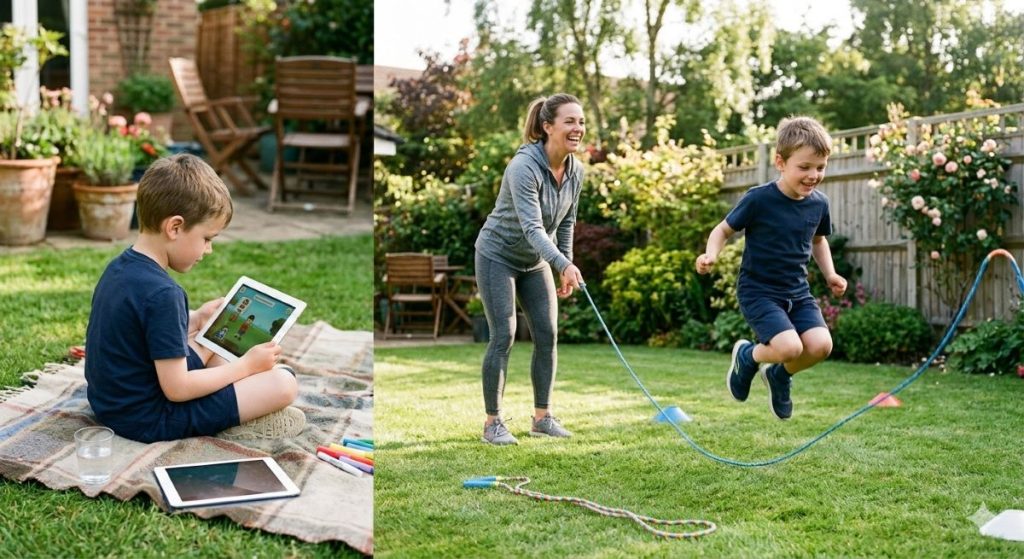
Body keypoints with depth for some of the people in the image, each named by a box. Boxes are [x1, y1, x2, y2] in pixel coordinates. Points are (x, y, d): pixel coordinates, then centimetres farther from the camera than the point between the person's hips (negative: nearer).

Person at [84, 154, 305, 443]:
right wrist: (245, 366, -13)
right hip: (148, 421, -10)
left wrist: (195, 320, 12)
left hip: (109, 403, 10)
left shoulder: (119, 267, 2)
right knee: (284, 383, -13)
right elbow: (176, 389, -24)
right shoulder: (161, 294, -26)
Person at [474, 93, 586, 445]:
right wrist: (564, 264, -50)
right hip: (498, 255, -7)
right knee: (503, 336, -9)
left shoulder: (575, 171, -7)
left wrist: (566, 269, 8)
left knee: (547, 335, 2)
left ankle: (542, 417, 12)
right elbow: (532, 226, -37)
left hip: (535, 261, 7)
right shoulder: (524, 167, -29)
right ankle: (492, 423, -1)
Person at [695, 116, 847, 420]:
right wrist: (711, 254, -24)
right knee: (790, 347, -24)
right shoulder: (758, 200, -16)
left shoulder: (819, 204, 1)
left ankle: (780, 375, 17)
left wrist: (830, 274, 7)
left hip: (797, 292, 5)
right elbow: (724, 229, -4)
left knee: (820, 345, -16)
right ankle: (747, 356, 12)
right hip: (758, 291, -5)